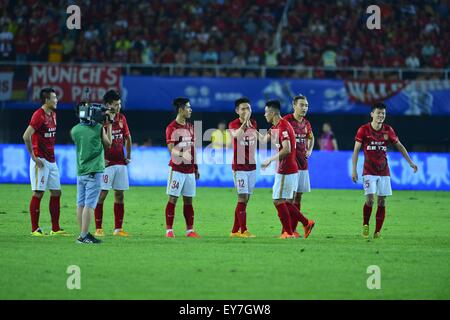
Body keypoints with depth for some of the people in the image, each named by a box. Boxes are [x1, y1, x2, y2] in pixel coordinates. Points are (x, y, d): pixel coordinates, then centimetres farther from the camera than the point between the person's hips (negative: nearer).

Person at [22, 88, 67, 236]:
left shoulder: (52, 114, 13)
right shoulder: (39, 115, -15)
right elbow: (26, 136, -22)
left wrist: (52, 154, 16)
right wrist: (34, 157, -20)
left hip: (51, 161, 9)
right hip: (40, 160, -9)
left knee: (56, 192, 8)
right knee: (38, 193, -6)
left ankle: (55, 229, 13)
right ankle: (35, 229, -2)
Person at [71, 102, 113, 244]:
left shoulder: (74, 130, 1)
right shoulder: (99, 128, -7)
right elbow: (108, 144, 8)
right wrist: (109, 125, 15)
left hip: (80, 172, 4)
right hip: (94, 172, -4)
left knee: (81, 204, 10)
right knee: (89, 204, -6)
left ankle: (83, 234, 15)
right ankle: (84, 236, -11)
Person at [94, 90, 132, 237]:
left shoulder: (121, 118, 9)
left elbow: (127, 137, 21)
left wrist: (128, 156, 15)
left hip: (120, 163, 6)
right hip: (106, 163, -6)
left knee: (119, 195, 6)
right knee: (101, 194, -5)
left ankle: (118, 229, 10)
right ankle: (98, 229, -3)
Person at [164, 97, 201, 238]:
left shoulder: (190, 127, 14)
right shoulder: (172, 127, -8)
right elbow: (171, 148, -16)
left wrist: (196, 167, 17)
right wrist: (182, 154, -36)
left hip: (189, 170, 7)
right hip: (176, 169, -7)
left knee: (188, 200, 8)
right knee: (173, 199, -5)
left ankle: (190, 230, 12)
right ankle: (169, 230, -2)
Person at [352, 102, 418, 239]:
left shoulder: (388, 130, 2)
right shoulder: (363, 130, -6)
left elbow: (399, 146, 14)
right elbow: (356, 150, -3)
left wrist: (410, 162, 10)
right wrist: (353, 170, -9)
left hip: (384, 171, 3)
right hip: (369, 171, -3)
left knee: (382, 201, 0)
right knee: (370, 199, -15)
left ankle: (377, 232, 6)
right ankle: (365, 225, 9)